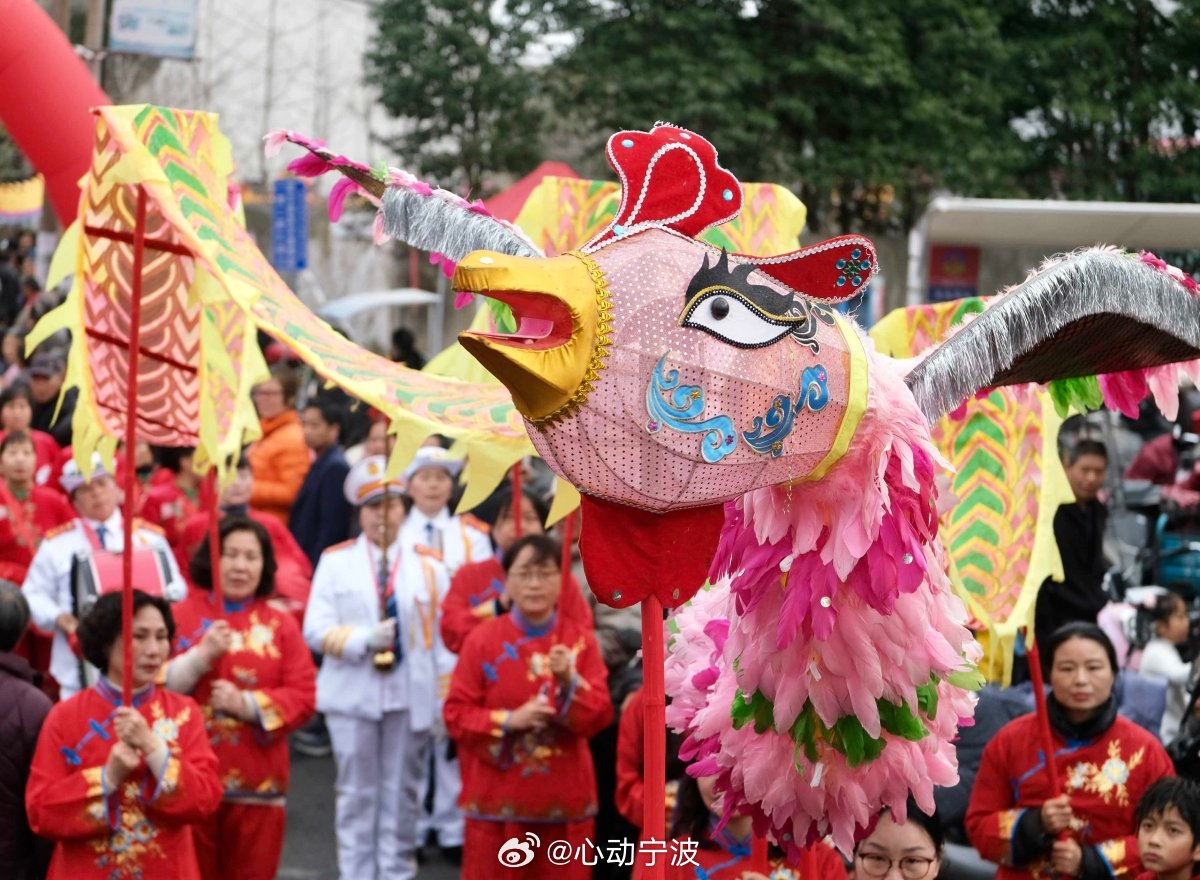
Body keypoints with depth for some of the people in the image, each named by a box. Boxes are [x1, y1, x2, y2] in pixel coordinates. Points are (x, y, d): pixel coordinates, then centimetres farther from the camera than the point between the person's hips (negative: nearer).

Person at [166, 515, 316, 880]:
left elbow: (303, 696, -1)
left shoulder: (281, 625, 7)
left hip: (257, 786, 1)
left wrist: (246, 704, -15)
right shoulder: (181, 616, 4)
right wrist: (201, 655, -17)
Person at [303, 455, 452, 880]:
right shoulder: (336, 562, 5)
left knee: (401, 792, 6)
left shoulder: (428, 567, 6)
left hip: (411, 697, 1)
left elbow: (445, 636, 5)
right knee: (356, 793, 3)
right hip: (353, 694, -1)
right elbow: (316, 629, -3)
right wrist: (365, 639, -18)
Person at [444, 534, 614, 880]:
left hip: (563, 799, 1)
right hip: (498, 798, -1)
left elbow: (600, 715, -5)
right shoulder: (482, 639, -2)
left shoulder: (581, 640, 2)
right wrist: (509, 721, -18)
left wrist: (569, 683, -22)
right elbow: (456, 714, -3)